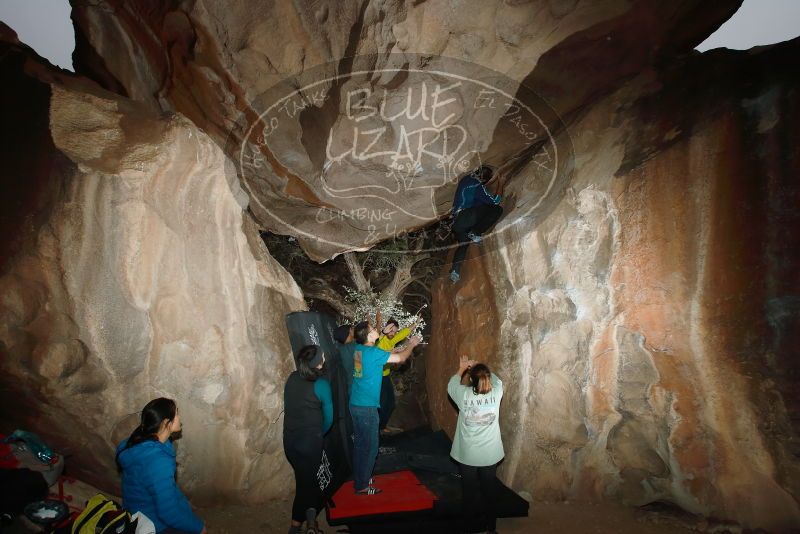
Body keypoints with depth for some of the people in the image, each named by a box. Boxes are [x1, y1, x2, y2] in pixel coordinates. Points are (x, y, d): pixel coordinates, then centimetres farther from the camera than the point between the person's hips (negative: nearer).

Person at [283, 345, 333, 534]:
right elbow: (328, 418, -5)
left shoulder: (292, 378, -3)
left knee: (303, 478, 22)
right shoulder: (321, 385, -15)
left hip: (290, 439, 4)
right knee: (307, 479, 14)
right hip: (310, 440, -4)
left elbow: (290, 407, 9)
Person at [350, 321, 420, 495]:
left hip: (355, 404, 8)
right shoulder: (373, 353, -19)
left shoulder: (358, 349, 4)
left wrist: (406, 346, 21)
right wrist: (412, 345, 8)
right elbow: (400, 358, -10)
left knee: (360, 444, 18)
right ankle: (362, 486, 11)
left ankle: (360, 478, 29)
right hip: (367, 407, -8)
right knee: (370, 447, 3)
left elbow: (387, 353, 19)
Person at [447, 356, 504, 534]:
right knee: (489, 490, 18)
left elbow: (452, 385, 4)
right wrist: (481, 368, 18)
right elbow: (497, 380, 11)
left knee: (470, 492, 12)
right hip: (490, 454, 2)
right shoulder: (496, 393, -13)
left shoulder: (464, 395, -18)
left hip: (467, 455, -2)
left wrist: (461, 369, 18)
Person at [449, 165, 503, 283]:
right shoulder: (478, 187, -10)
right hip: (467, 216, -9)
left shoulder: (467, 178, 14)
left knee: (463, 243, 23)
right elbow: (495, 201, -4)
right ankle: (474, 233, -11)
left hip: (456, 220, 9)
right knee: (497, 209, -10)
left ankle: (455, 269, 6)